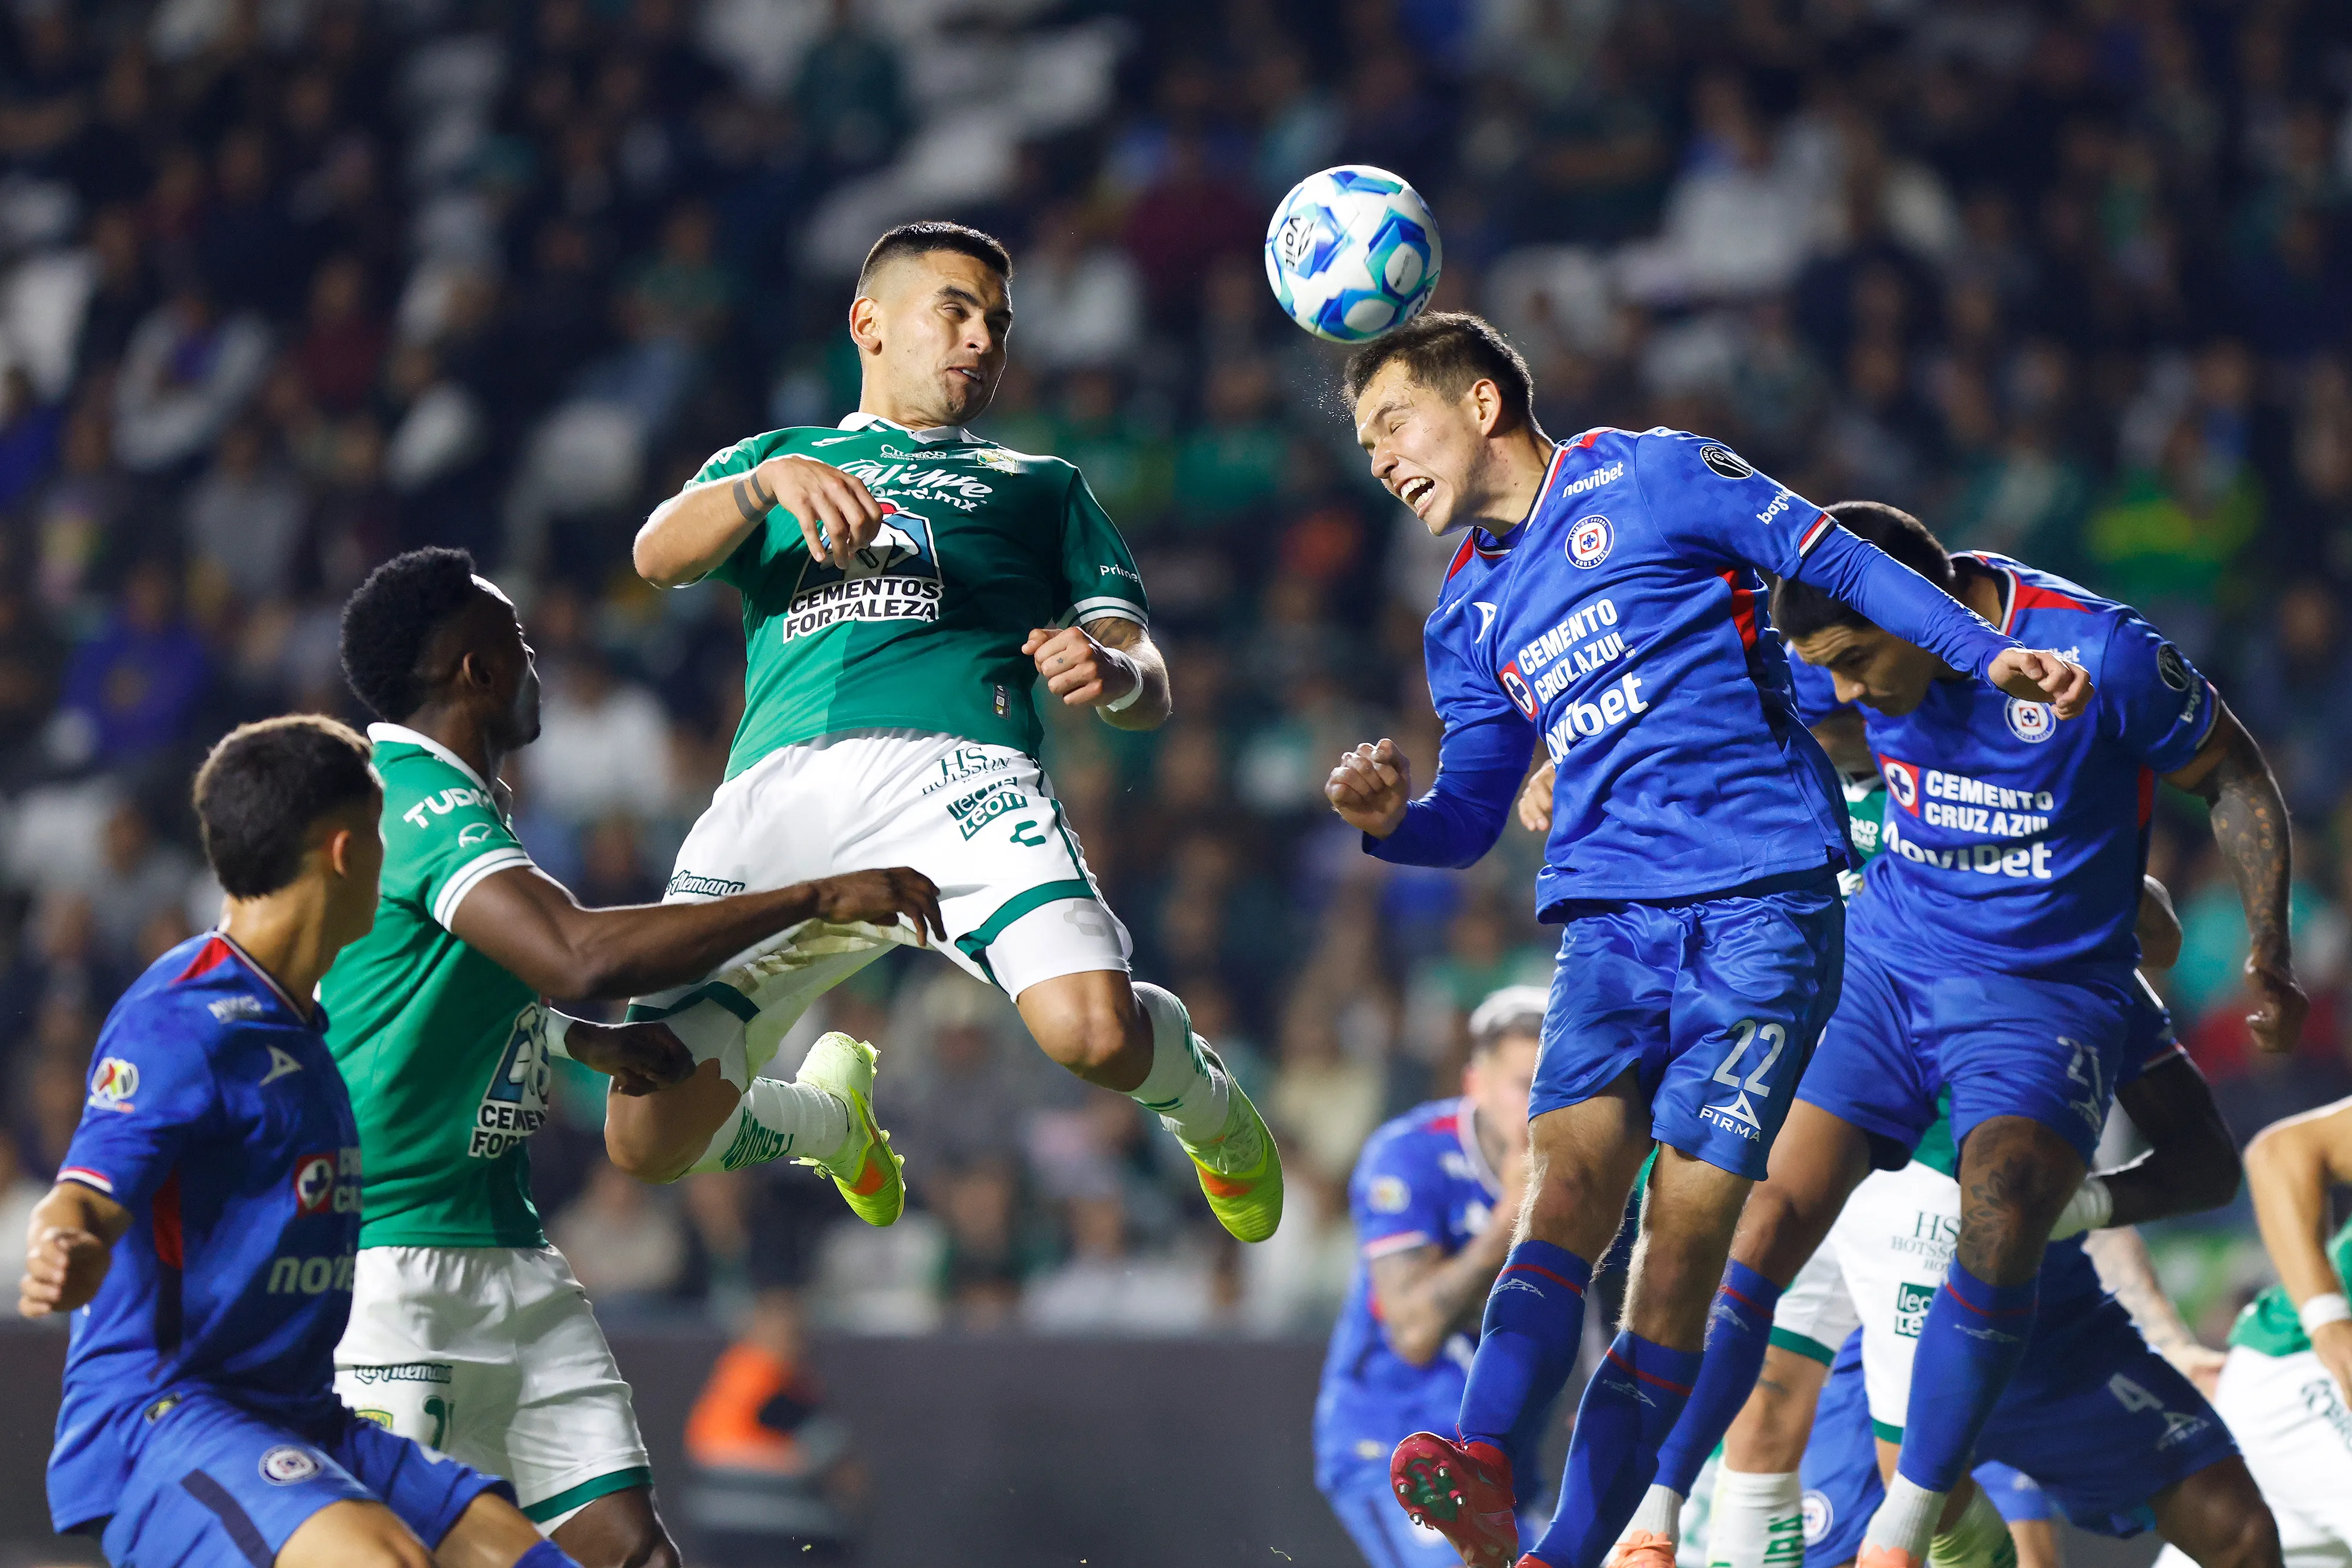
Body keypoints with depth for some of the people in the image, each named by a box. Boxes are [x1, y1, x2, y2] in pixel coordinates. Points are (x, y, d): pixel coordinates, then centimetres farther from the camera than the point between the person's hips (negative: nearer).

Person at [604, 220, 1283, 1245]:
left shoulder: (1040, 486, 32)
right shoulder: (762, 462, 31)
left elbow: (1149, 688, 21)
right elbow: (659, 556, 9)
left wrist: (1114, 675, -4)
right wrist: (772, 481, -11)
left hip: (956, 763, -1)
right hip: (778, 778, 1)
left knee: (1094, 1031, -30)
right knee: (651, 1142, -11)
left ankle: (1202, 1099, 8)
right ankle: (825, 1114, 25)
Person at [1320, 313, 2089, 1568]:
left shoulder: (1650, 479, 5)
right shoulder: (1469, 616, 21)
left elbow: (1837, 564, 5)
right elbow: (1469, 815, 23)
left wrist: (1989, 655, -6)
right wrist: (1391, 819, 0)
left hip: (1764, 892, -4)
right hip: (1609, 911, 4)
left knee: (1689, 1216, -13)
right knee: (1572, 1171, -19)